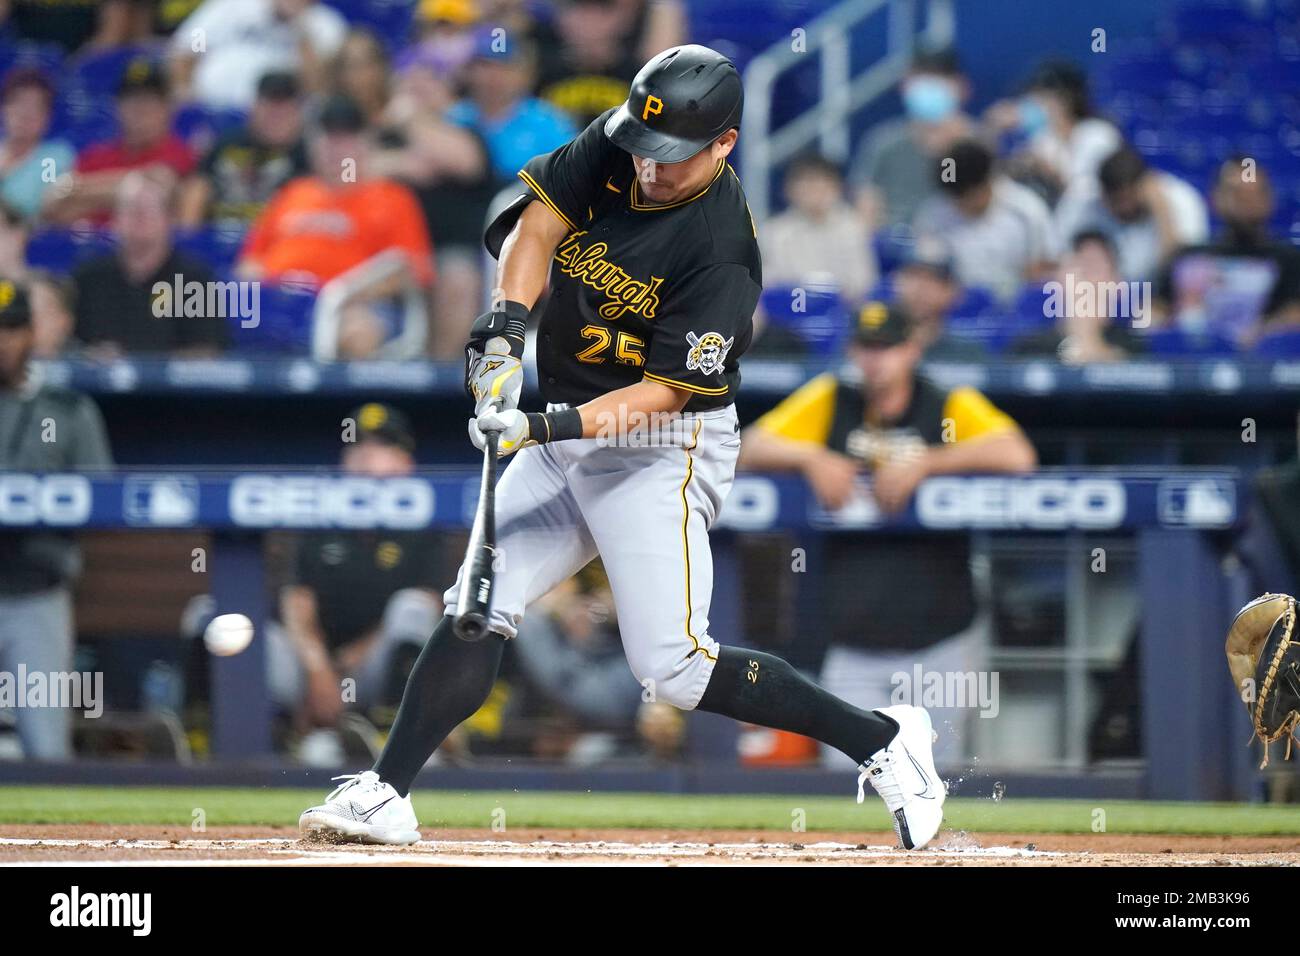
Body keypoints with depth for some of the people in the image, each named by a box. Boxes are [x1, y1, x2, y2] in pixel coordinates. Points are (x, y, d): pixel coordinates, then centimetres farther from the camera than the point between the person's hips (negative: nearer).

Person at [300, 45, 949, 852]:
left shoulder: (721, 250, -23)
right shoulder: (614, 150, -3)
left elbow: (666, 390, -23)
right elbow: (539, 220, -4)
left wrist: (548, 427, -32)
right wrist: (506, 331, -21)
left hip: (663, 451, -7)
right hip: (569, 436, 7)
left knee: (672, 668, -14)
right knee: (478, 611, 1)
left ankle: (883, 741, -5)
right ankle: (386, 797, 5)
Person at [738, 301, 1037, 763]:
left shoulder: (952, 408, -2)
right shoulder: (829, 401, 6)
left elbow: (1018, 456, -18)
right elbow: (751, 448, 4)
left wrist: (924, 465, -23)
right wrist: (812, 457, -15)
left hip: (939, 646, -2)